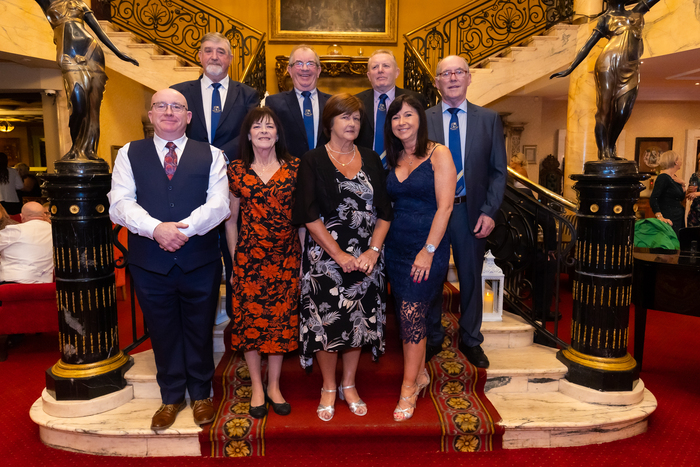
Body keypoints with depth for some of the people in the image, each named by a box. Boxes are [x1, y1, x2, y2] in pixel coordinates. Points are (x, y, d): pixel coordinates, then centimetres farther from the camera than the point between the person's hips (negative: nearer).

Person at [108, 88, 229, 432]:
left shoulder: (210, 155, 6)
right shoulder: (129, 154, 8)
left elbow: (219, 204, -7)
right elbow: (120, 204, -4)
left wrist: (183, 228, -20)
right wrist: (156, 228, -20)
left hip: (200, 261, -1)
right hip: (150, 262, 1)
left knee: (200, 331, 12)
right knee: (162, 332, 14)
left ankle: (200, 394, 33)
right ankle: (171, 397, 34)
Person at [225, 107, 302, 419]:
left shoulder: (294, 168, 2)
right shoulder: (236, 171, 3)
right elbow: (231, 219, 7)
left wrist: (302, 255, 2)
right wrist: (233, 260, 4)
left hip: (285, 257, 0)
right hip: (249, 256, 0)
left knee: (282, 319, 7)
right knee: (250, 318, 6)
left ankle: (274, 386, 24)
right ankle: (257, 387, 24)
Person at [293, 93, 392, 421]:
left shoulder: (371, 160, 7)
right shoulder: (313, 161, -2)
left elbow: (384, 210, 4)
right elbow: (310, 216, -10)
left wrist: (373, 251, -9)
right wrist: (340, 255, -15)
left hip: (366, 257, 3)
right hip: (325, 256, -3)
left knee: (359, 319, 10)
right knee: (326, 321, 4)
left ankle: (349, 385, 30)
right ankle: (329, 388, 26)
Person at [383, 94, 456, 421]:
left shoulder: (438, 154, -5)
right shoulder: (391, 160, 11)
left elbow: (444, 206, -11)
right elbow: (387, 206, 11)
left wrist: (429, 250, -16)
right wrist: (379, 245, 1)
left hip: (427, 247, -5)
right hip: (396, 245, 5)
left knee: (412, 313, -6)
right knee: (407, 312, 10)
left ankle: (409, 388, 9)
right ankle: (420, 373, 29)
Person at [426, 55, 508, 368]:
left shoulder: (489, 119, 4)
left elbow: (498, 170, 2)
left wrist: (489, 211, -8)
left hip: (471, 211, 1)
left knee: (471, 277, 12)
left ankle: (470, 340, 31)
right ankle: (432, 338, 30)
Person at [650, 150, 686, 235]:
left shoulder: (675, 177, 14)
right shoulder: (663, 177, -13)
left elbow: (680, 198, 22)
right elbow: (653, 199, -21)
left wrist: (683, 186, 5)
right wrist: (660, 217, -30)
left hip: (679, 219, 9)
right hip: (669, 220, -9)